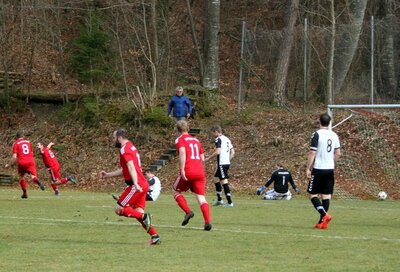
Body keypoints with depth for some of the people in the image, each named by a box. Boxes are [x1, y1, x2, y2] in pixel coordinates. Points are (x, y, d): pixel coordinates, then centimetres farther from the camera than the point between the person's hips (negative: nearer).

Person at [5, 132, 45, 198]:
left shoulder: (16, 143, 5)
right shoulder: (28, 142, 18)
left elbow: (14, 157, -3)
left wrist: (9, 165, 8)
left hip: (22, 163, -2)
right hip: (31, 161, 2)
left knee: (21, 177, 19)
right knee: (33, 176, -10)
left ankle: (25, 193, 16)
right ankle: (38, 182, -45)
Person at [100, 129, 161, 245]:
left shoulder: (125, 150, -9)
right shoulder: (131, 147, 23)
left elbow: (131, 167, -24)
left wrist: (135, 184, -35)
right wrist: (108, 174, 38)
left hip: (136, 186, -10)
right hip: (143, 184, 10)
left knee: (119, 209, -5)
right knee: (138, 212, 8)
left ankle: (144, 217, -16)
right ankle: (155, 236, -1)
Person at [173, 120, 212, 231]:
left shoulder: (180, 140, 3)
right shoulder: (196, 140, 21)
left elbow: (182, 152, -16)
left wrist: (182, 170, -19)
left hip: (188, 172, -5)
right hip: (200, 172, 5)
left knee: (176, 191, 17)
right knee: (201, 197, 3)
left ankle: (188, 212, -1)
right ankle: (208, 222, -14)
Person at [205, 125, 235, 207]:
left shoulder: (218, 139, -10)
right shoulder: (227, 139, 16)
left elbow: (217, 152, -20)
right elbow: (232, 152, 16)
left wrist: (208, 158, -10)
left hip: (222, 163, -9)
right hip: (227, 163, 9)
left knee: (224, 182, -9)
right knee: (217, 180, 20)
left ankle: (230, 203, -11)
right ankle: (219, 200, 24)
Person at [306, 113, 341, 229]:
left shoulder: (317, 134, -10)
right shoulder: (334, 135, 8)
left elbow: (312, 153, -13)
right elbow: (338, 153, 12)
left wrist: (308, 169, -8)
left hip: (318, 169, -6)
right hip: (330, 169, 6)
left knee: (313, 194, 1)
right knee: (326, 195, 7)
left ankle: (324, 215, -18)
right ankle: (323, 222, 6)